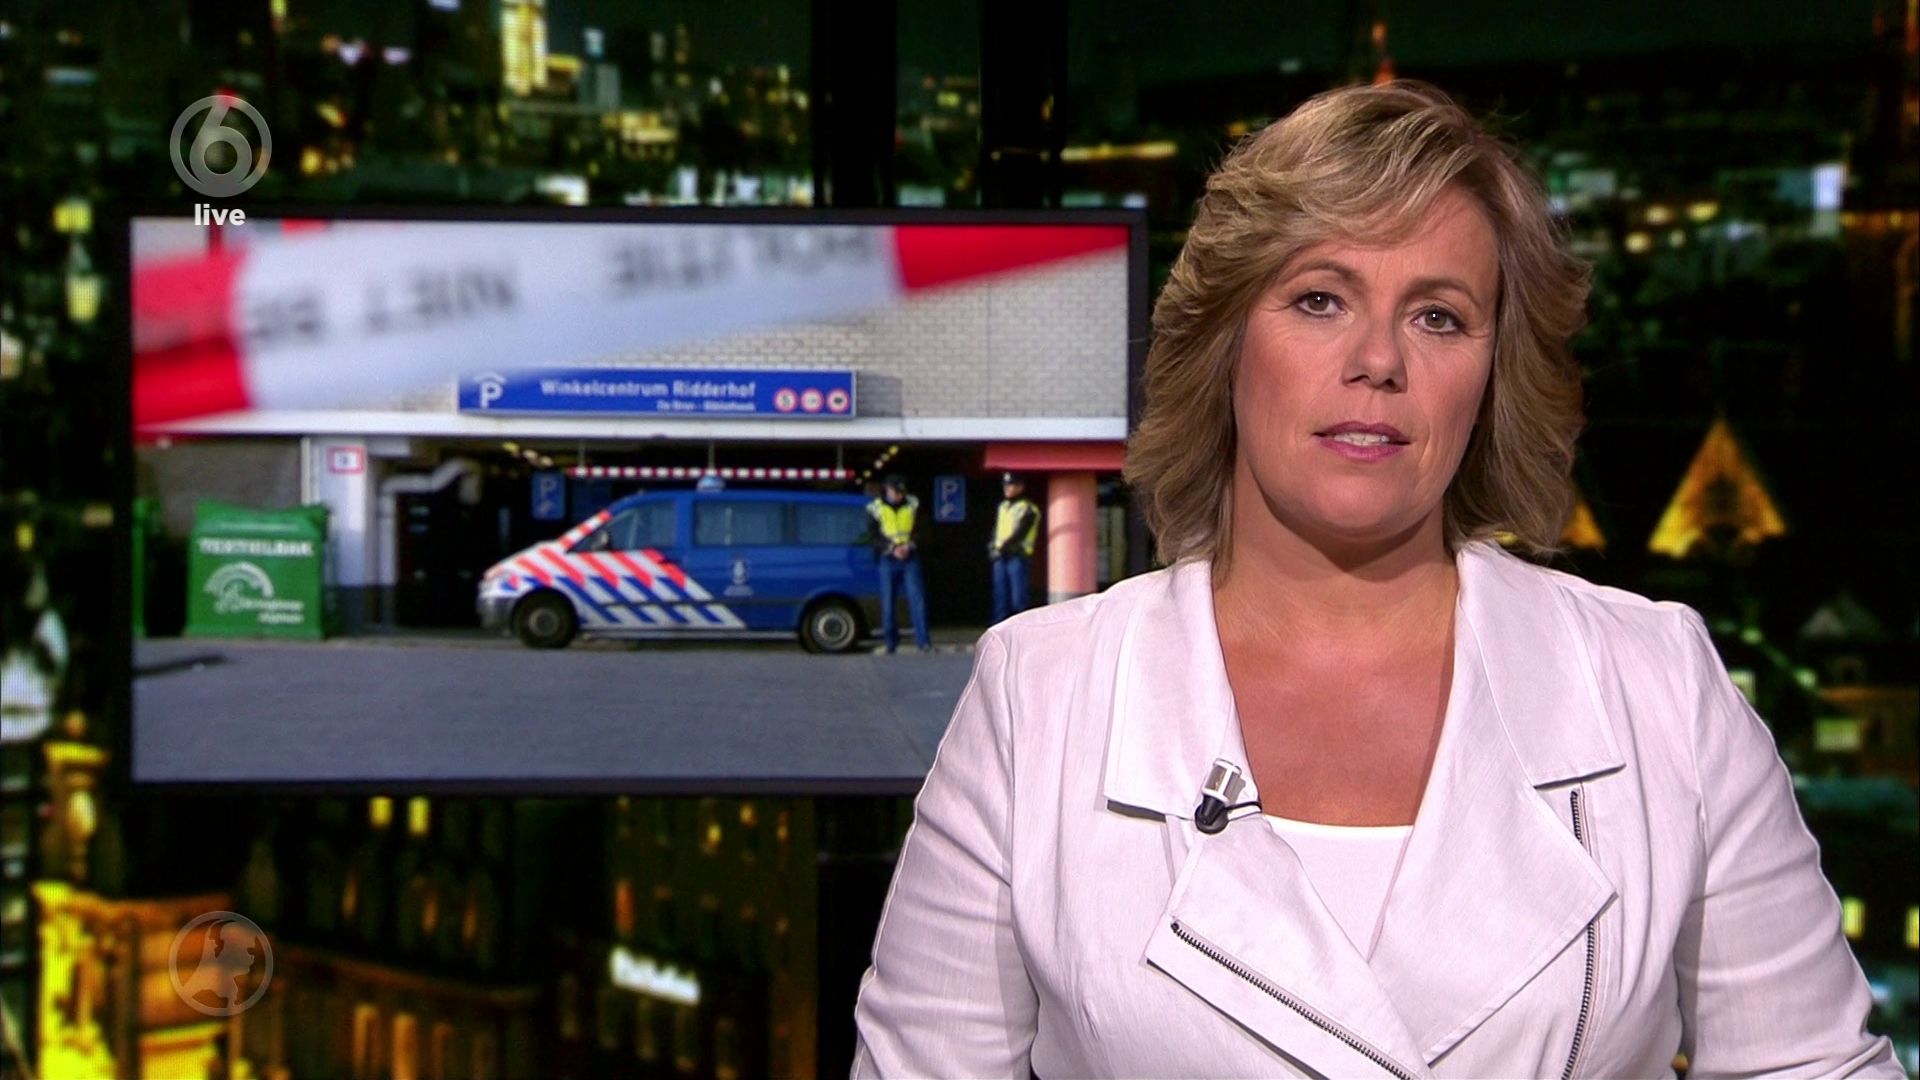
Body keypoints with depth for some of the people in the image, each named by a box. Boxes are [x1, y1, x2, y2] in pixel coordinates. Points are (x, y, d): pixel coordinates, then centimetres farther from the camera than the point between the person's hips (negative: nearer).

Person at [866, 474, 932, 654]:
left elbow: (919, 532, 8)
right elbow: (874, 539, -1)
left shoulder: (912, 505, 7)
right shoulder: (876, 509, 0)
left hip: (910, 559, 1)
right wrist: (892, 548, -17)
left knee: (917, 599, -7)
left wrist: (909, 546, -12)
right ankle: (890, 643, 11)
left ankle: (924, 641, -9)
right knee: (887, 603, 1)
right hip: (888, 560, -1)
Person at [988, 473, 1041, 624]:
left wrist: (1002, 548, -17)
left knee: (1018, 597, -9)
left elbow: (1019, 533, -13)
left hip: (1017, 556, -7)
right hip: (1000, 557, 7)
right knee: (1000, 595, 6)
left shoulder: (1027, 509, -5)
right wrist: (993, 548, 1)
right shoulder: (1002, 507, 19)